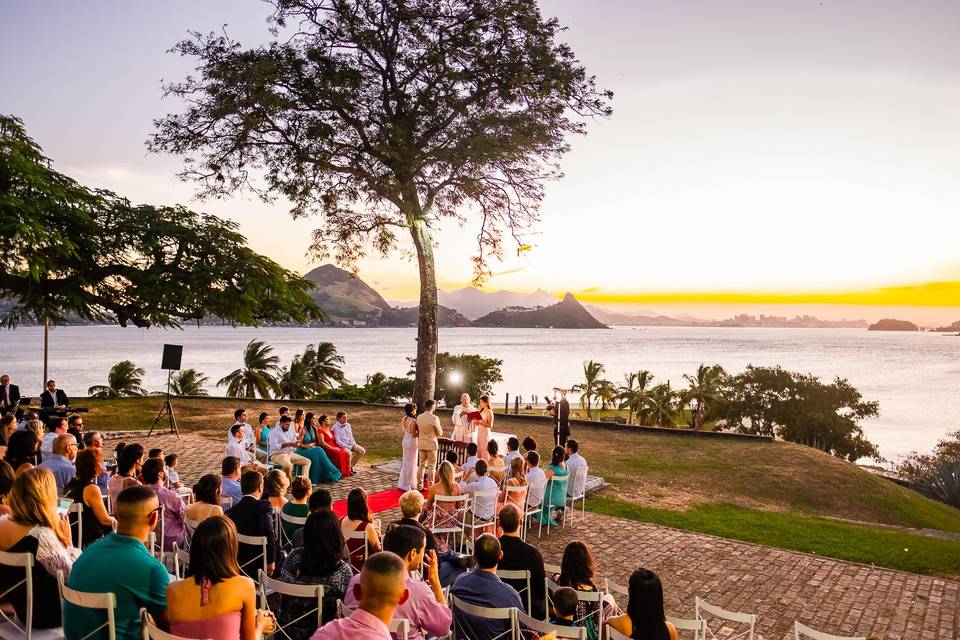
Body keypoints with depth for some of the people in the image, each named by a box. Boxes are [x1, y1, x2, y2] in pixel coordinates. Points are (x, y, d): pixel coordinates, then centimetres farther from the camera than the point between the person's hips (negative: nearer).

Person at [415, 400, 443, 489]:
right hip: (431, 444, -5)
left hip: (421, 444, 5)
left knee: (421, 464, 14)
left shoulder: (419, 417, 0)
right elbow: (440, 433, -7)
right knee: (431, 466, 3)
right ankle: (431, 485, 6)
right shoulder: (434, 418, -16)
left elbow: (417, 431, 10)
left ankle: (419, 484, 18)